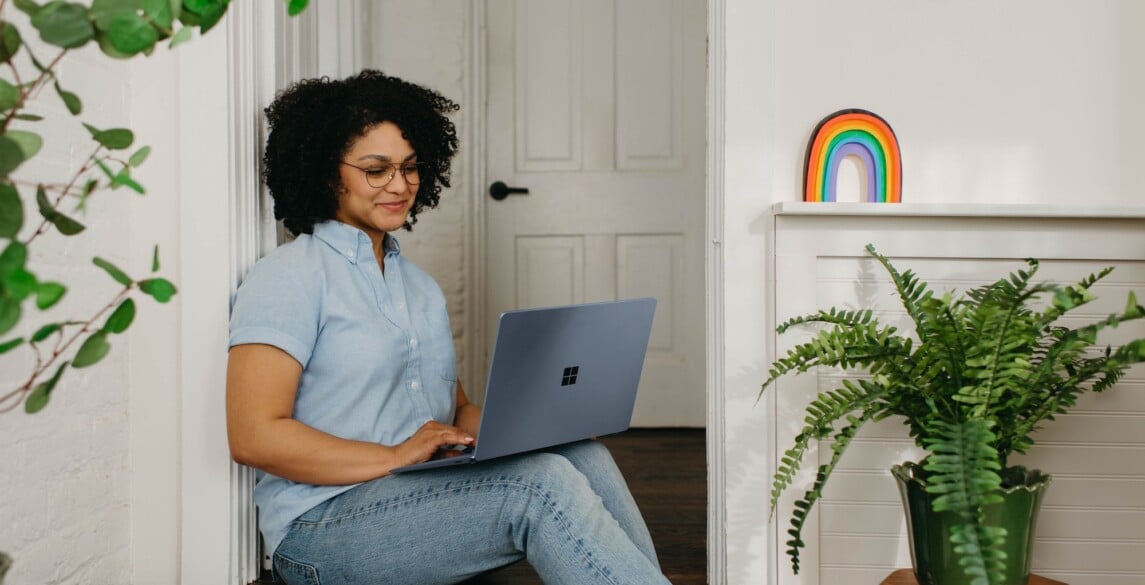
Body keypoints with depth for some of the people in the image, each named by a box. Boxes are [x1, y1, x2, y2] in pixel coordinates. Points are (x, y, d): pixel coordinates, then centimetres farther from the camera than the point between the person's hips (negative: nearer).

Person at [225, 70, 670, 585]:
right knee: (542, 481, -28)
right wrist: (394, 458, -19)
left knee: (582, 455, -19)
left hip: (429, 496, 7)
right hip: (324, 526, -7)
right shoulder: (286, 278, -4)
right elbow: (253, 436, -14)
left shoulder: (421, 288, 20)